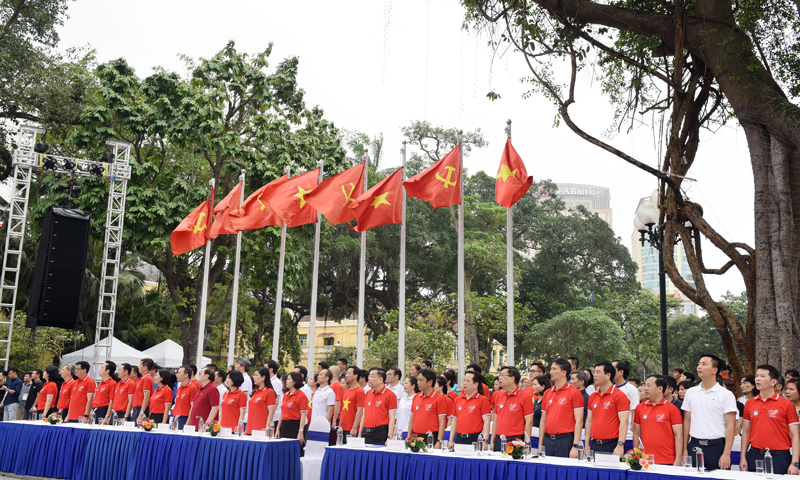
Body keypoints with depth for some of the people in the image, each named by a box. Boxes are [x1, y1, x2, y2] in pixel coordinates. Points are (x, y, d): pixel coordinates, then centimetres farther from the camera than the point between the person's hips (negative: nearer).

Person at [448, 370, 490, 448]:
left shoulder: (483, 400, -3)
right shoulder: (458, 399, 13)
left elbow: (486, 422, -8)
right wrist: (451, 440, 11)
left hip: (475, 439, -5)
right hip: (459, 439, 5)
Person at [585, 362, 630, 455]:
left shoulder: (619, 396, -6)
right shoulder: (592, 397, 12)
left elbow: (624, 422, -12)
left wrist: (620, 445, -19)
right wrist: (587, 445, 11)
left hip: (612, 446, -6)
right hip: (594, 445, 6)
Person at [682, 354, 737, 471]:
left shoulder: (726, 395, -2)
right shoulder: (690, 392, 9)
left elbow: (731, 426, -7)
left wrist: (726, 454, -13)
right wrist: (684, 449, 6)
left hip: (717, 447, -3)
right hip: (694, 446, 3)